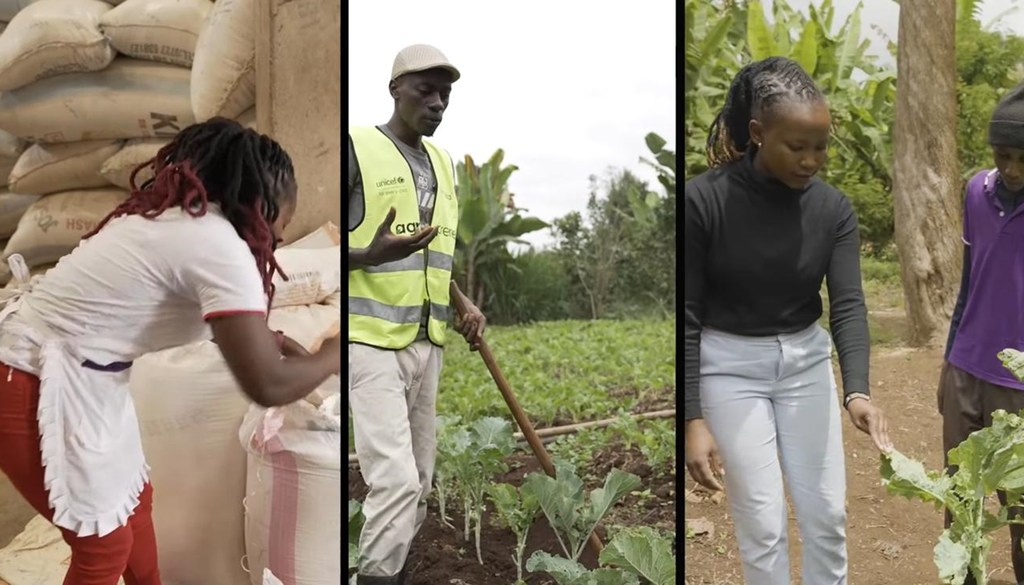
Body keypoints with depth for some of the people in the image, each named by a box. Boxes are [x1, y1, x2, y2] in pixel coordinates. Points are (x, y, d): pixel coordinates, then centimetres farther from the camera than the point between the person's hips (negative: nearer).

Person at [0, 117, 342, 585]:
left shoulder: (175, 215, 7)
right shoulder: (220, 245, -22)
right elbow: (266, 386, -24)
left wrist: (260, 336, 15)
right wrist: (331, 358, -7)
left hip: (69, 371, 10)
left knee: (133, 497, 24)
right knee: (106, 544, 9)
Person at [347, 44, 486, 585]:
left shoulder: (443, 163, 15)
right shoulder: (357, 148, -8)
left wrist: (466, 307, 7)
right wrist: (370, 255, -29)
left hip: (428, 342, 7)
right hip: (371, 342, -7)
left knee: (419, 483, 11)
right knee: (395, 480, -14)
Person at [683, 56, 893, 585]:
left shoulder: (832, 208, -8)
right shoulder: (703, 200, -19)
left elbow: (848, 303, -14)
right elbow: (686, 315, -16)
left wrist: (856, 390, -32)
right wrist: (692, 419, -19)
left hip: (807, 360, 4)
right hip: (730, 365, -4)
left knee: (827, 512, 9)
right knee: (763, 523, 0)